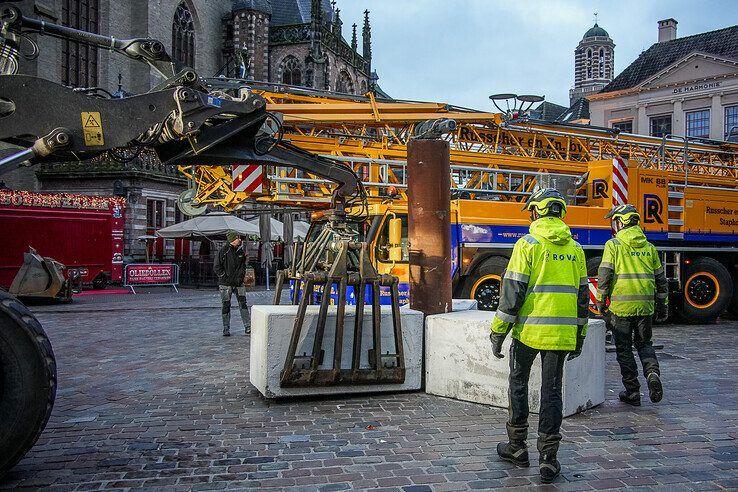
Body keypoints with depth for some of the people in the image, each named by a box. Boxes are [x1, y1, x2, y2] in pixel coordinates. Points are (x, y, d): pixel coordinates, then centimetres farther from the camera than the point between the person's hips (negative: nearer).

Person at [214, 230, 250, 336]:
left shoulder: (241, 251, 6)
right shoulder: (224, 251, -8)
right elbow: (216, 267, -6)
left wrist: (241, 276, 3)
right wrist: (225, 277, -10)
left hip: (239, 283, 4)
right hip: (226, 284, -4)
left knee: (243, 304, -1)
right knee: (226, 306, 3)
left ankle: (248, 327, 2)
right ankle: (226, 329, 11)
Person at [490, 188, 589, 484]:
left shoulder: (528, 244, -8)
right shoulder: (574, 249, 9)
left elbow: (513, 291, -12)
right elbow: (582, 294, 12)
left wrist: (498, 332, -5)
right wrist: (580, 336, 20)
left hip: (529, 330, -4)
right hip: (562, 334, 4)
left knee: (518, 384, 14)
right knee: (552, 391, 8)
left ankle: (517, 447, 23)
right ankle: (548, 459, 7)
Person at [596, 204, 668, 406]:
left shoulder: (613, 245, -6)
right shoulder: (649, 247, 9)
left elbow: (604, 276, -10)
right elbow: (661, 280, 13)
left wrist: (601, 301, 2)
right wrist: (663, 306, 21)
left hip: (621, 306, -4)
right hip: (645, 306, 4)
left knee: (624, 348, 8)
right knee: (644, 344, 20)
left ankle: (632, 392, 11)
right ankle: (653, 373, -6)